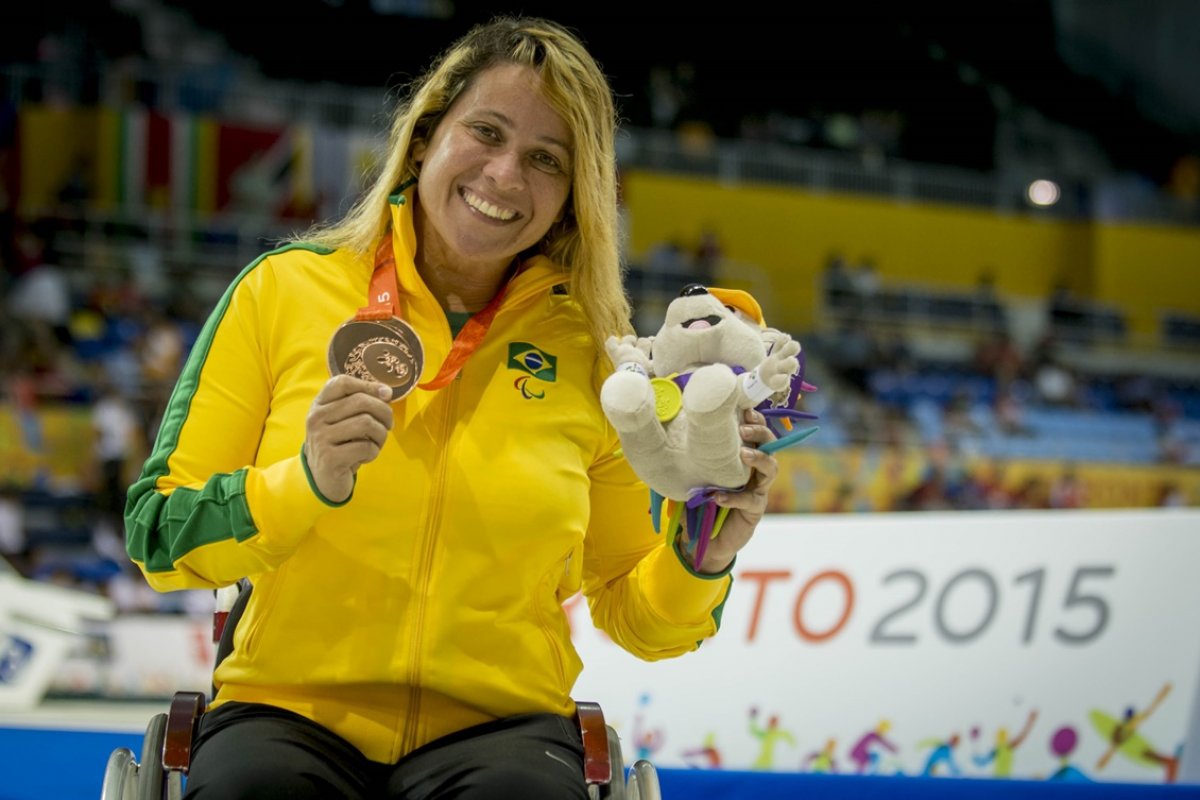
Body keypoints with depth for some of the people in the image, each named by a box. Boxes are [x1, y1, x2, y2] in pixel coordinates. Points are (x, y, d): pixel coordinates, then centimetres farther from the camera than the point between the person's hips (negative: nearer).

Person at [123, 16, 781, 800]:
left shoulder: (590, 352, 6)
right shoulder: (285, 289, 3)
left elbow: (633, 615, 13)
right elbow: (158, 537, 1)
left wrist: (702, 562, -8)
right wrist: (307, 483, -16)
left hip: (500, 722, 1)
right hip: (290, 708, 0)